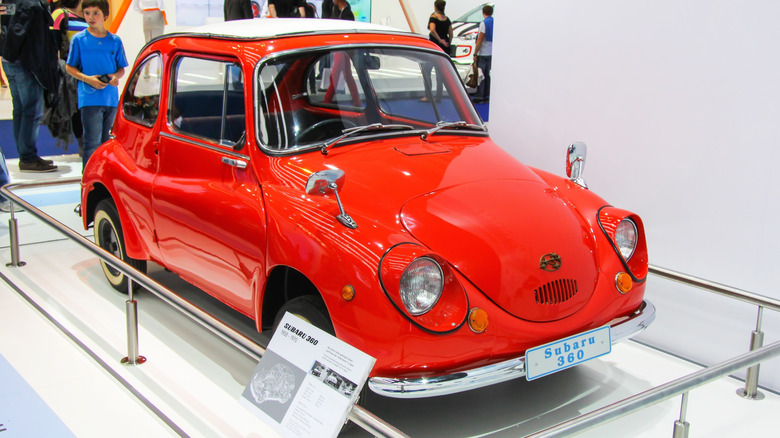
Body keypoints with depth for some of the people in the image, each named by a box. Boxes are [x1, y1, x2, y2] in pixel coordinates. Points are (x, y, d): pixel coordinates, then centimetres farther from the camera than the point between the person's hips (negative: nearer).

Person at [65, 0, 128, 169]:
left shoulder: (115, 41, 10)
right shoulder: (79, 39, 2)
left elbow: (122, 68, 15)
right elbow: (69, 67, 5)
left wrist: (116, 76, -8)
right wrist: (86, 78, -12)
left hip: (111, 97, 3)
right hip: (89, 98, -3)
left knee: (106, 142, 12)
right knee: (92, 142, -9)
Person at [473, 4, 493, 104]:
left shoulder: (484, 23, -13)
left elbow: (480, 40, -15)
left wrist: (475, 53, -10)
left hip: (483, 53, -7)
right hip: (491, 53, 7)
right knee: (487, 75, 13)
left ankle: (479, 97, -5)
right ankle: (486, 96, 15)